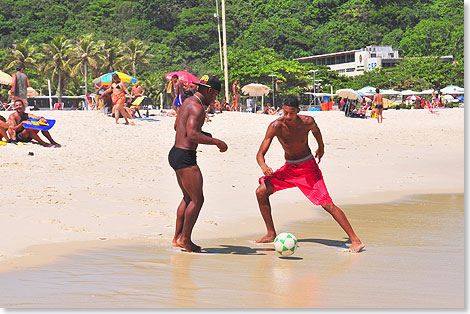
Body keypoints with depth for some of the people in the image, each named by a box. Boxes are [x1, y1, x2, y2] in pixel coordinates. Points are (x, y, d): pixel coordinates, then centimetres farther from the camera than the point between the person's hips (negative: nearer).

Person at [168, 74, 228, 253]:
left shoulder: (188, 102, 16)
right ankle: (185, 239, 2)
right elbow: (192, 135, -28)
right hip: (185, 157, -11)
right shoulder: (197, 107, -16)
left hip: (176, 153, 11)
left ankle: (177, 238, 21)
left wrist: (203, 134, 24)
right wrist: (217, 142, -21)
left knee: (188, 198, 18)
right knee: (197, 199, -4)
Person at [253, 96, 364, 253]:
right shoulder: (276, 126, -20)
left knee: (327, 204, -15)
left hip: (308, 166, -3)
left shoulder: (307, 122, -20)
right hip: (289, 168, 3)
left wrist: (321, 147, 24)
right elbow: (260, 154, -22)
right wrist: (263, 166, -45)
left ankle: (355, 240, -12)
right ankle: (271, 234, 5)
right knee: (261, 191, -10)